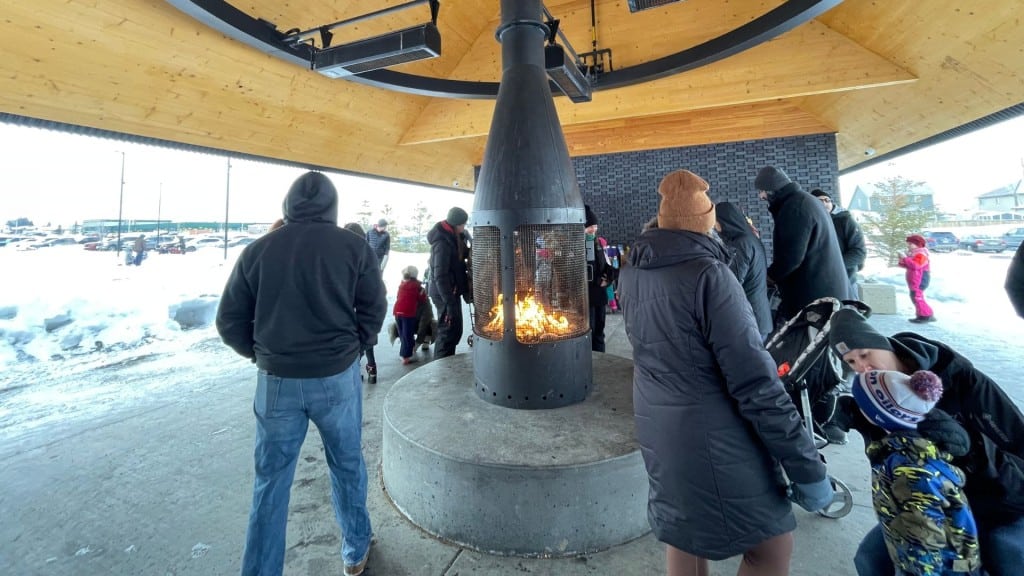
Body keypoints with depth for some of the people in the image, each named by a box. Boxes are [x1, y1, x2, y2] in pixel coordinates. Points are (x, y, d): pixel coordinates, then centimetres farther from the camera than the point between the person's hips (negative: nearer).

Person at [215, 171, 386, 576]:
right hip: (337, 377, -1)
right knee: (347, 466, 18)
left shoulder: (257, 251, 0)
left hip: (276, 381, 1)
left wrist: (261, 354, 17)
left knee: (270, 481, 15)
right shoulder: (354, 247, -5)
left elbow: (229, 322, 3)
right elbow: (374, 311, -4)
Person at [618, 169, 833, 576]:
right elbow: (756, 384, -21)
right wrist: (807, 468, -13)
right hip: (714, 437, -7)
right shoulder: (707, 273, -20)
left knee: (682, 529, 24)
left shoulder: (630, 273, 2)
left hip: (656, 426, 8)